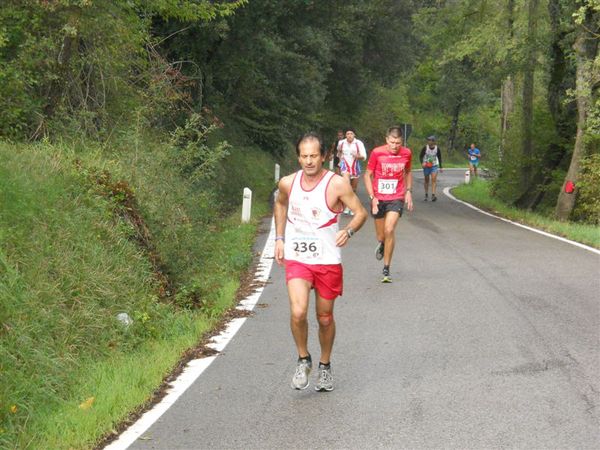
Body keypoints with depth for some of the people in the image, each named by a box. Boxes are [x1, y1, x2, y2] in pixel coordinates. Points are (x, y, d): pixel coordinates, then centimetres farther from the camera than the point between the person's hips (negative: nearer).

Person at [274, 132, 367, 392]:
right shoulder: (288, 183, -1)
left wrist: (349, 231, -25)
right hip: (296, 259, 1)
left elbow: (361, 212, -5)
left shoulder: (336, 184, -11)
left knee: (325, 318, 11)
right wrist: (279, 238, 15)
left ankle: (325, 366, 35)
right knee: (298, 313, -19)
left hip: (327, 261, -1)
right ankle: (303, 360, 7)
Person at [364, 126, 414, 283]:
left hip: (397, 198, 0)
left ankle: (386, 270, -7)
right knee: (380, 236, 9)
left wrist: (408, 191, 5)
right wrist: (372, 197, -9)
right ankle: (382, 245, 50)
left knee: (389, 230, -18)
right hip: (378, 199, 0)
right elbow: (368, 175, -1)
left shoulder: (407, 153, -2)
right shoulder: (377, 153, -9)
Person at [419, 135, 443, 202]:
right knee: (426, 180, 8)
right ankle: (426, 195, 22)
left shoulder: (437, 149, -5)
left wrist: (440, 167, 9)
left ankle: (433, 195, -22)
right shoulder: (425, 148, -10)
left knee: (434, 179, -16)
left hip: (434, 166, 0)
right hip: (426, 166, 0)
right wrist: (422, 163, -22)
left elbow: (439, 158, 8)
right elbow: (421, 156, -3)